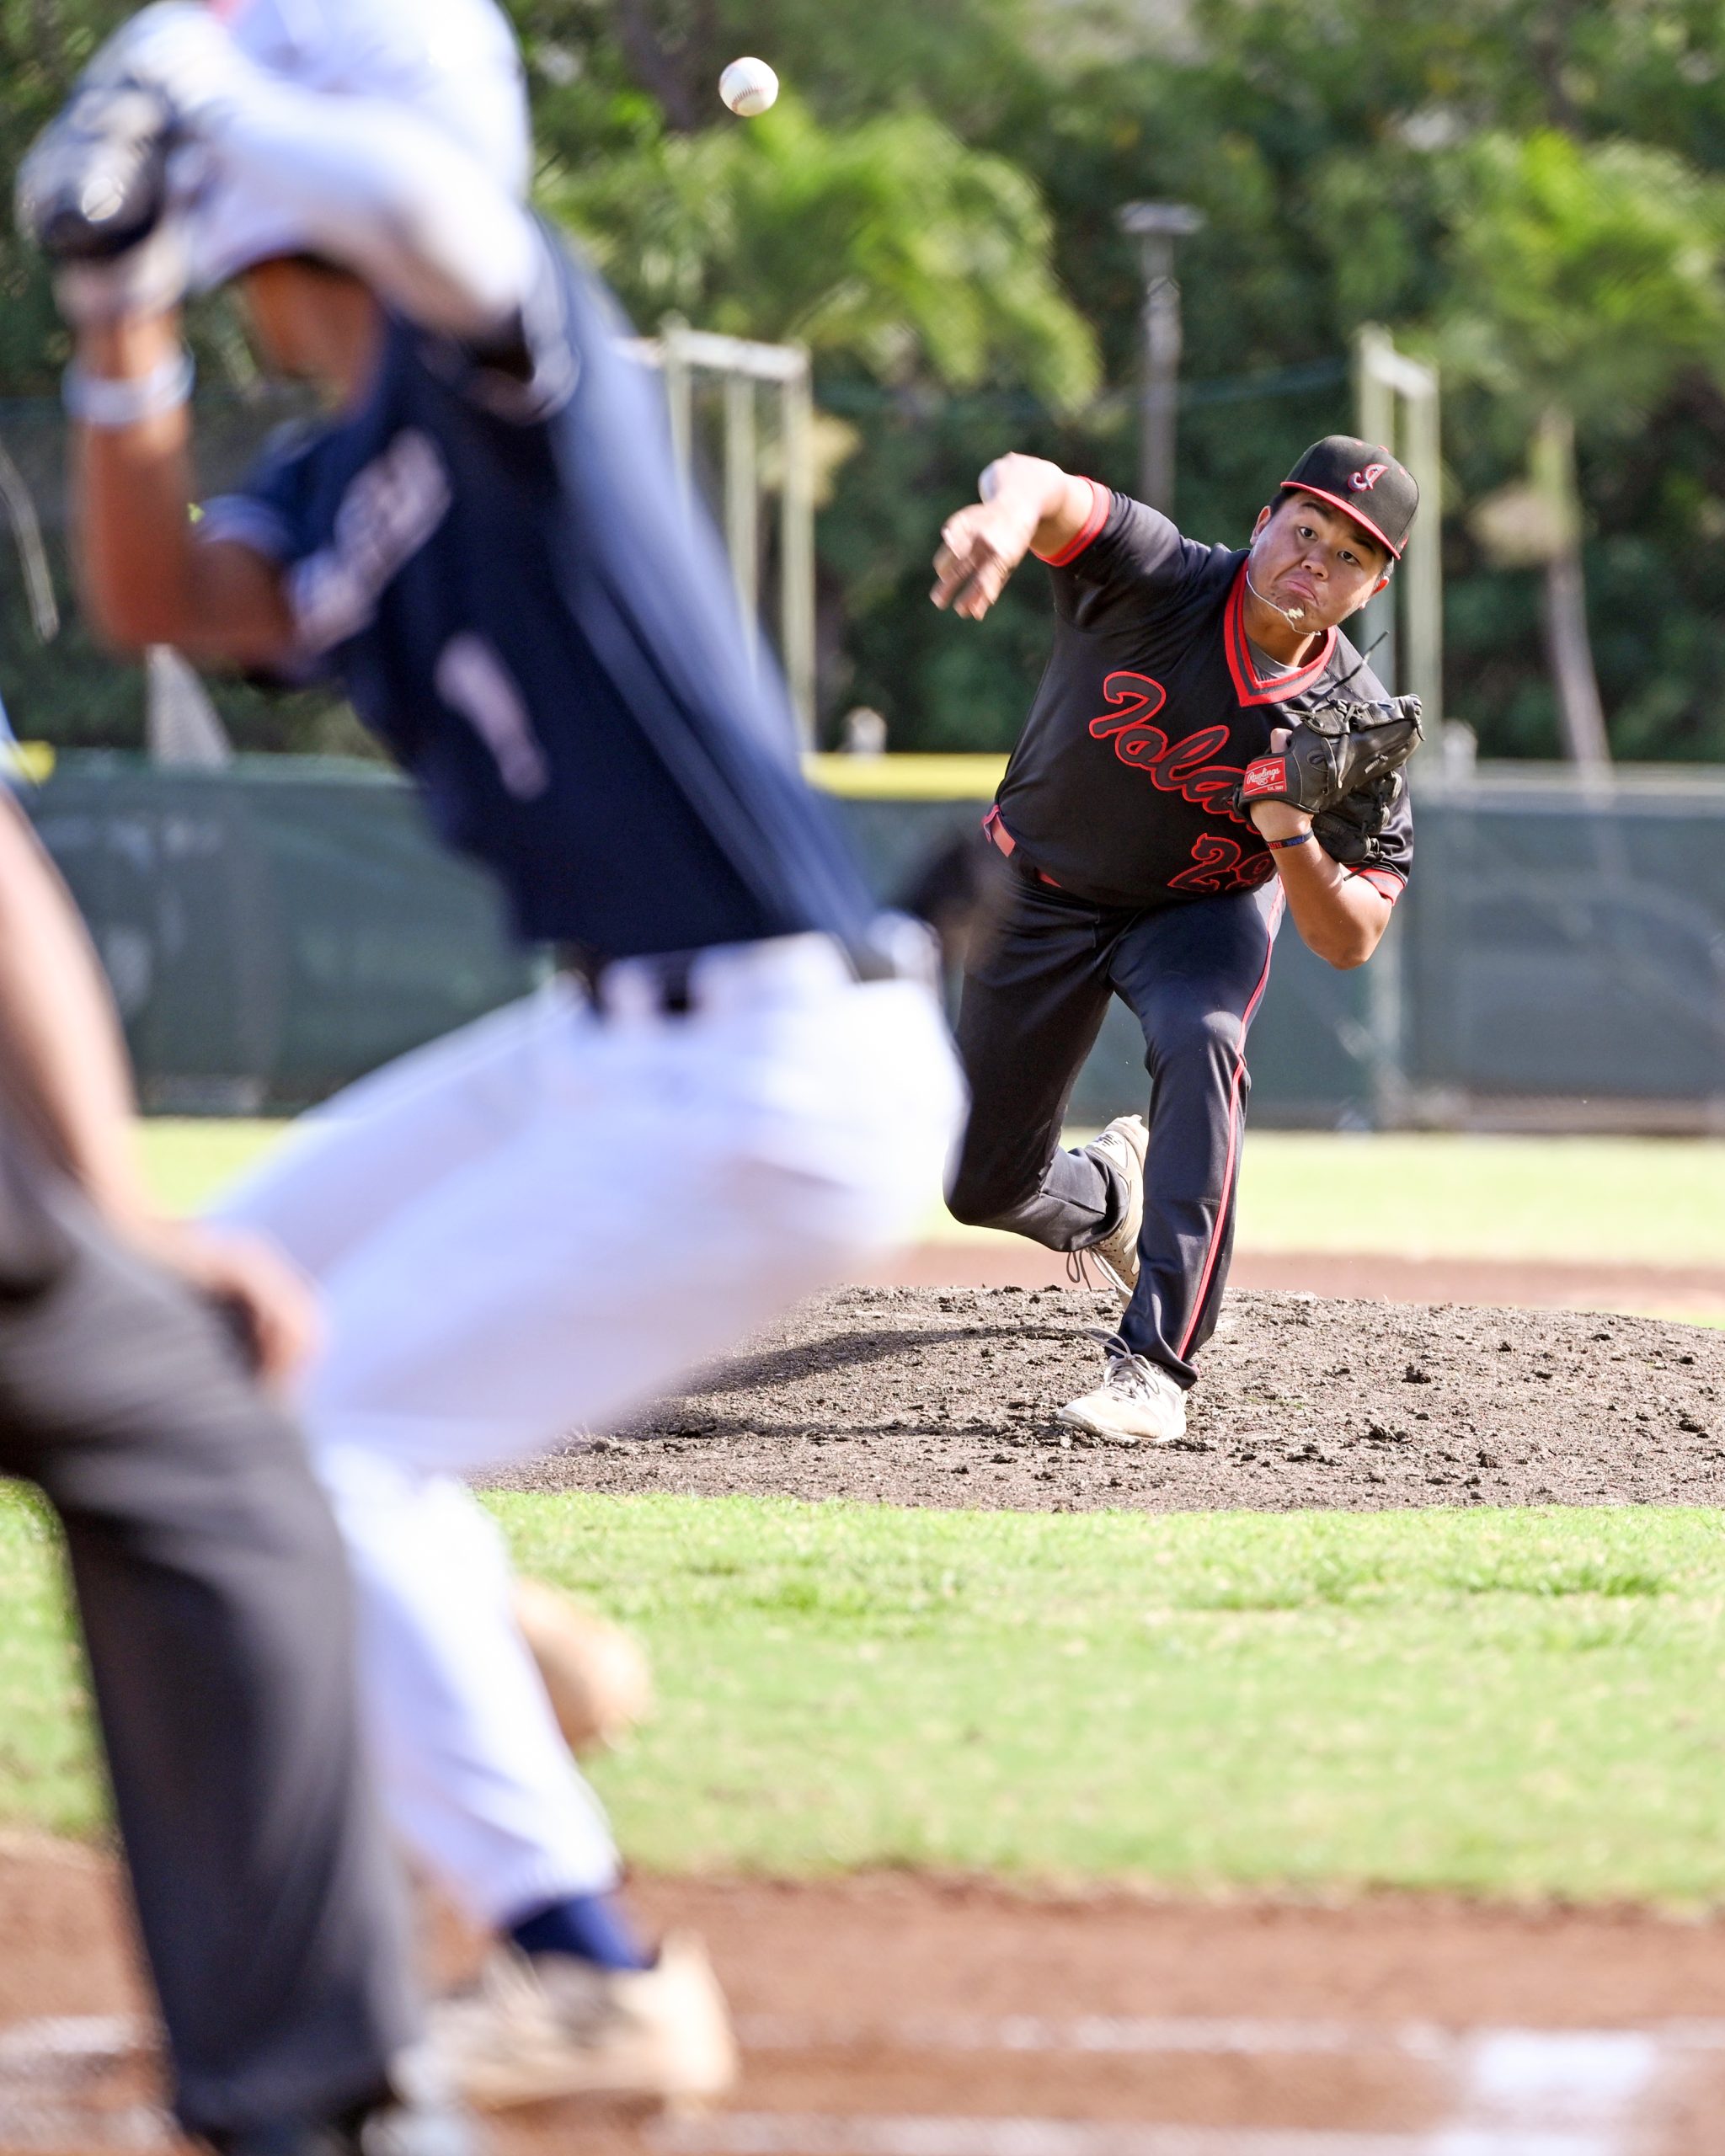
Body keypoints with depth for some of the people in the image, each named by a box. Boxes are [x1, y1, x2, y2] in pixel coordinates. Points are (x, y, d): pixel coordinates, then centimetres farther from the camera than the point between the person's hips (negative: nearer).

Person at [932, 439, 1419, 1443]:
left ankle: (1155, 1366, -32)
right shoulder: (1162, 584, -28)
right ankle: (1107, 1195, 46)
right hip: (1044, 895, 1)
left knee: (1201, 1042, -35)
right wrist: (1009, 512, -74)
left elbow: (1351, 943, -20)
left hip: (1204, 907, -1)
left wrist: (1293, 836, -39)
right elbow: (1038, 485, -49)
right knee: (987, 1190, 6)